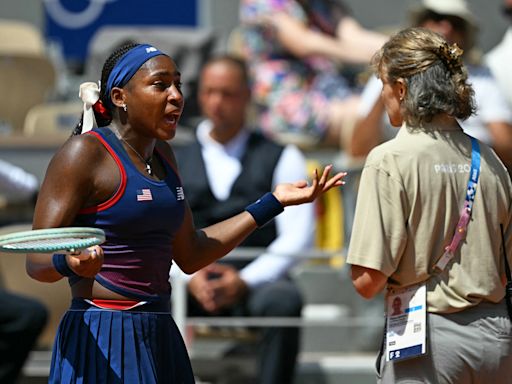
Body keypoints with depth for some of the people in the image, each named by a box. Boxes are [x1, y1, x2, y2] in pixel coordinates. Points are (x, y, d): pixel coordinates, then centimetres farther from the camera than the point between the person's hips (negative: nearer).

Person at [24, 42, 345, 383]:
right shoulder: (85, 153, -10)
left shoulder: (161, 154, 15)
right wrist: (71, 263, -35)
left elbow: (190, 255, 19)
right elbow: (37, 261, -12)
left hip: (160, 340, 8)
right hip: (102, 340, -8)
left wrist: (273, 202, 17)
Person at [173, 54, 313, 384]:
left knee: (284, 300, -37)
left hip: (255, 281, -1)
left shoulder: (282, 158, 11)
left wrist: (245, 280, -15)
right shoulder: (171, 161, 18)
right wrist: (190, 275, -13)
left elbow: (298, 234, 0)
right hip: (192, 285, 1)